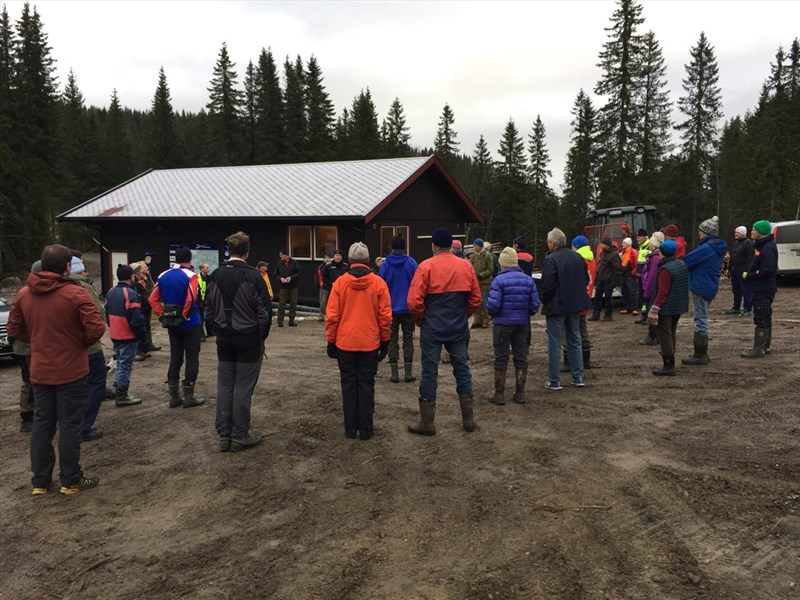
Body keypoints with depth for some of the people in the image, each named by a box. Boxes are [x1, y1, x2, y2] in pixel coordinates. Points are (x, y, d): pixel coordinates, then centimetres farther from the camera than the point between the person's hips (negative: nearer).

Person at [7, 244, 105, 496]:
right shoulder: (75, 293, -16)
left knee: (41, 424, 14)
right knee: (70, 425, 4)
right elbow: (97, 328, -20)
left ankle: (39, 481, 21)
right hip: (72, 371, -5)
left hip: (39, 371, 5)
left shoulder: (23, 294, 2)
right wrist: (82, 342, -1)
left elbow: (14, 330, 9)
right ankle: (71, 481, 13)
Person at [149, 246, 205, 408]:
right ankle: (189, 396, 5)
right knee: (192, 358, 3)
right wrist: (184, 316, -12)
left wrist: (162, 316, 5)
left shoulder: (163, 276, 6)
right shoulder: (190, 275, -12)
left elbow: (153, 299, 4)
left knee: (175, 358, 12)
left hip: (171, 324, 6)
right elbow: (191, 299, -24)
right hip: (190, 323, -6)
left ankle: (174, 397, 16)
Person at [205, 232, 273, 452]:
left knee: (224, 387, 9)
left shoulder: (216, 275, 3)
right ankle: (240, 436, 7)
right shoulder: (252, 276, -13)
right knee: (243, 388, 1)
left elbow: (209, 310, 7)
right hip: (248, 338, -5)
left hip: (224, 338, 5)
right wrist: (262, 335, 2)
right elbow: (265, 310, -12)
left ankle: (224, 435, 15)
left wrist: (219, 331, 14)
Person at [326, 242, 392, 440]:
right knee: (366, 385, 8)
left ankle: (350, 429, 14)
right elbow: (385, 316, -3)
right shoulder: (378, 283, -5)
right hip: (370, 344, 0)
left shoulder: (340, 282, -5)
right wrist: (385, 341, 8)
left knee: (349, 385, 10)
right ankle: (365, 429, 11)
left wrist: (331, 341, 7)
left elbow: (332, 316, -4)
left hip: (345, 343, 0)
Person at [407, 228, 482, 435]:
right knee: (462, 369, 13)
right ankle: (468, 418, 19)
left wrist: (420, 320, 3)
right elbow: (476, 300, 5)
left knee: (429, 372, 4)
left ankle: (427, 422, 10)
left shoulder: (426, 266, -11)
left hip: (432, 329, -3)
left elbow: (414, 301, -14)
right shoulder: (466, 266, 0)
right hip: (458, 329, 3)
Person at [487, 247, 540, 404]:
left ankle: (499, 394, 8)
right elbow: (535, 305, -1)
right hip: (522, 323, 4)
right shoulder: (528, 279, 2)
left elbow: (493, 305, -19)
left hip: (502, 323, -4)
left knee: (501, 359, 4)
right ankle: (520, 393, 18)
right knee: (521, 357, 12)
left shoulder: (499, 280, -12)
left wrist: (491, 312, 3)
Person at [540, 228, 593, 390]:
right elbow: (586, 280, 11)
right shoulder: (578, 257, 5)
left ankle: (554, 381, 5)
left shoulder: (551, 259, -18)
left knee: (555, 344, 1)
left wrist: (544, 301, -4)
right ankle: (578, 377, 20)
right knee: (575, 341, 16)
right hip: (575, 305, 7)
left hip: (556, 306, -6)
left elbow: (547, 285, -21)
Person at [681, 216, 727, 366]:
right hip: (710, 288, 10)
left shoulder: (706, 248, -19)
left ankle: (700, 355, 1)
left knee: (701, 321, -4)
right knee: (702, 320, 17)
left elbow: (687, 261, -15)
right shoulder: (718, 248, 12)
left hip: (700, 288, -10)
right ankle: (702, 353, 24)